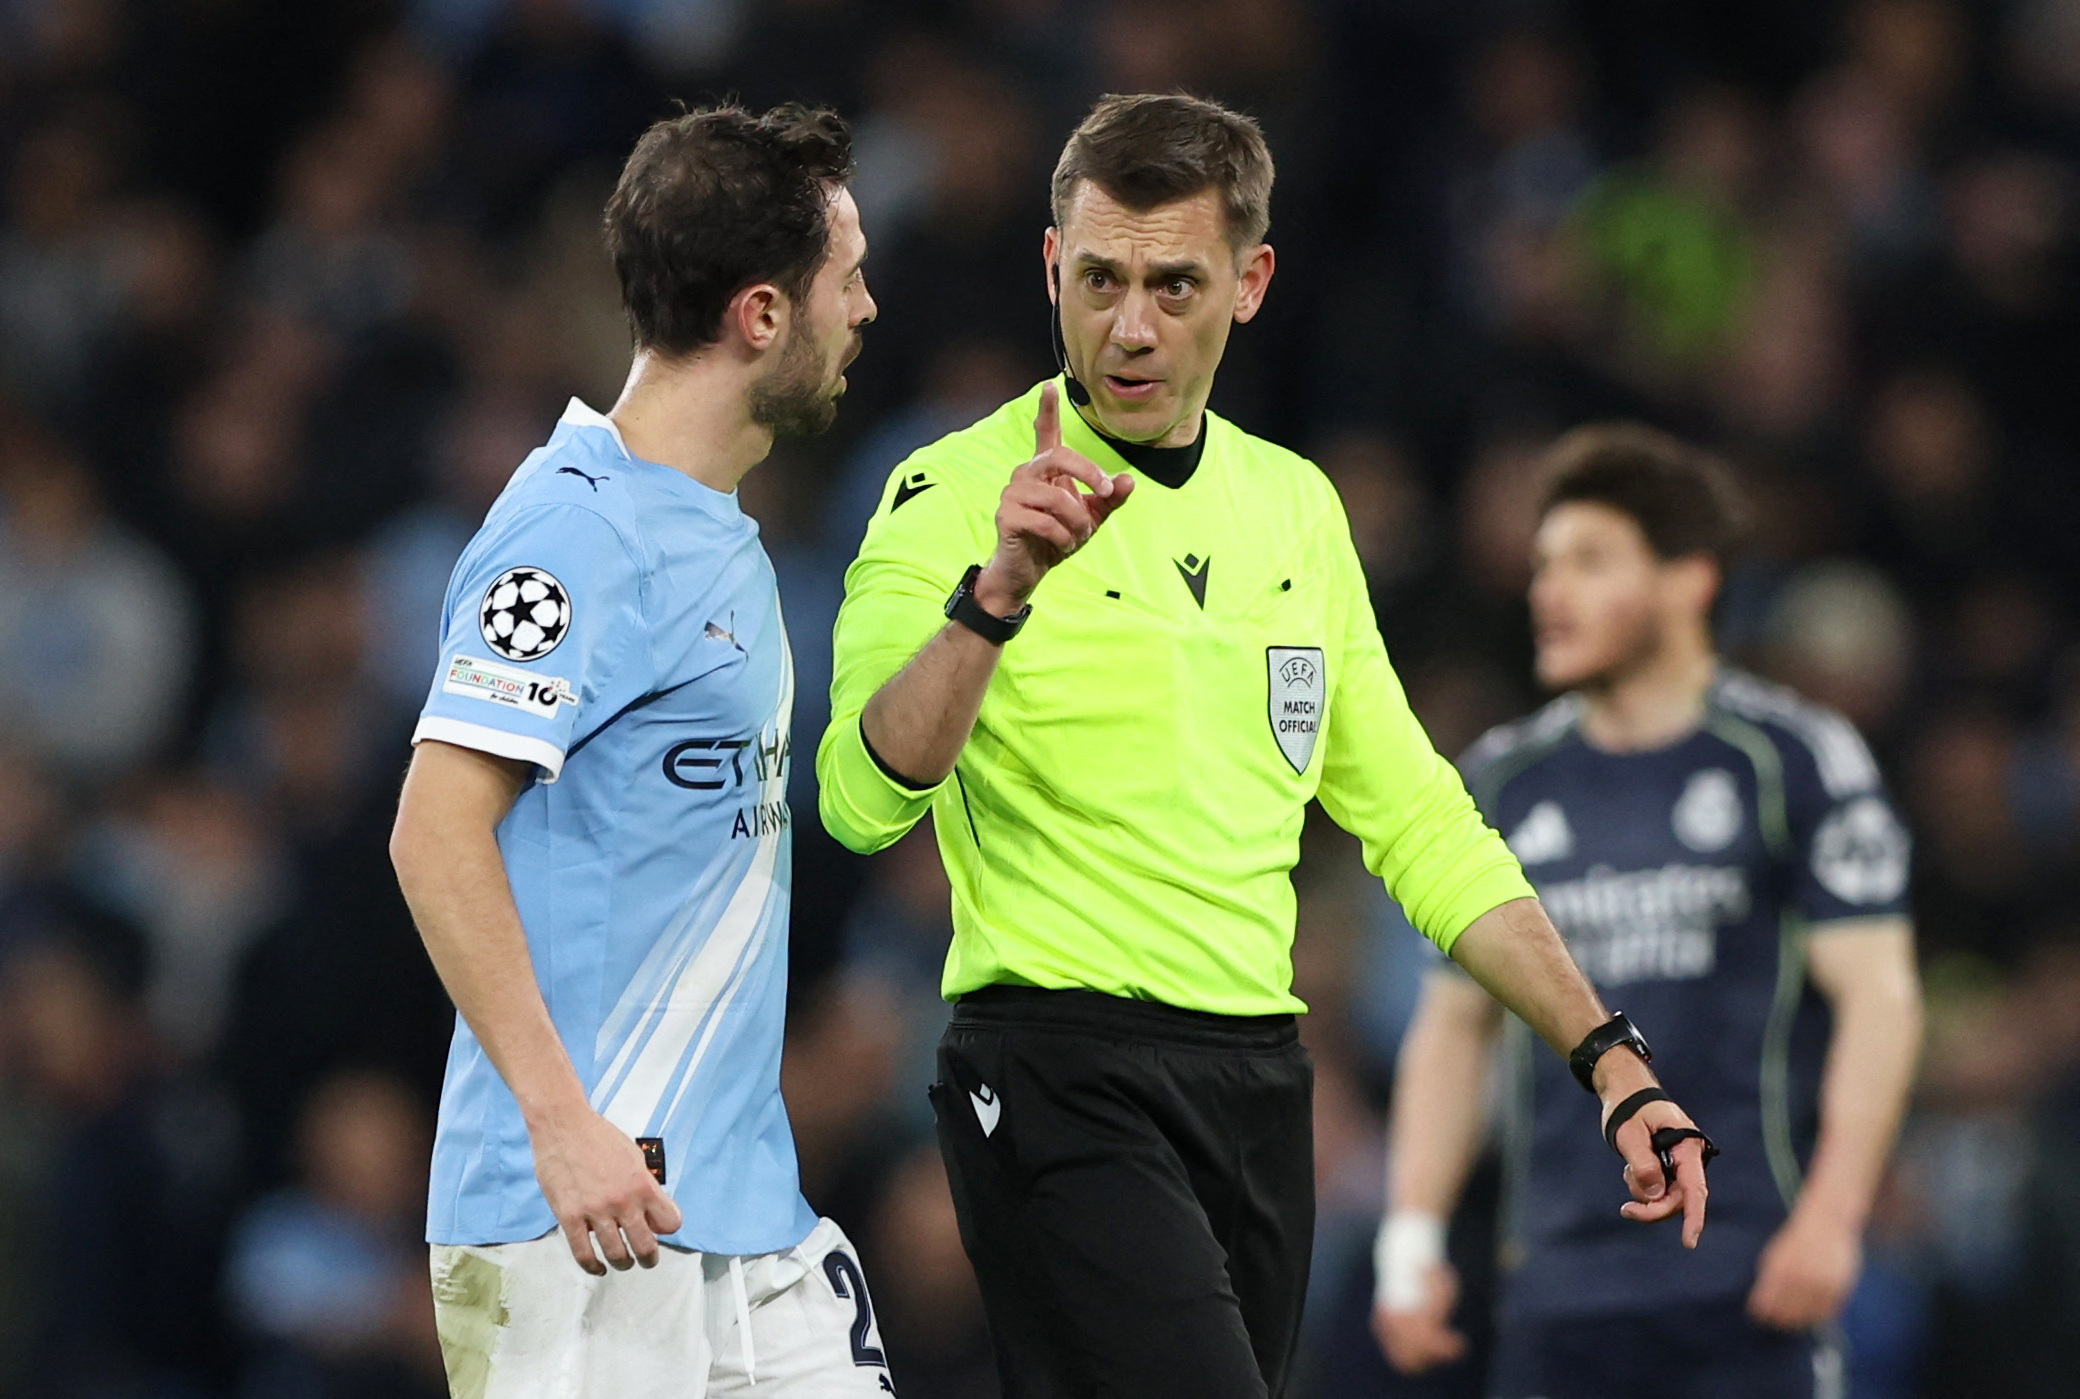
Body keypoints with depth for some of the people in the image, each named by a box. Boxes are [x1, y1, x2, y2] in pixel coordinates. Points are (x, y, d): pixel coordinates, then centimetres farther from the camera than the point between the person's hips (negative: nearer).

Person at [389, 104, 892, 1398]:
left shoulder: (719, 534, 17)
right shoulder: (583, 533, -14)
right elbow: (437, 831, -20)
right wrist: (561, 1122, -24)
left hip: (744, 1205, 10)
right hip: (586, 1213, -9)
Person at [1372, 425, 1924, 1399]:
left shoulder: (1794, 761, 0)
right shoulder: (1505, 782, 14)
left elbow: (1878, 997, -5)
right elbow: (1454, 1024, 20)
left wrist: (1829, 1218, -16)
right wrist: (1413, 1241, 11)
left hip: (1747, 1286, -4)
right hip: (1558, 1287, 4)